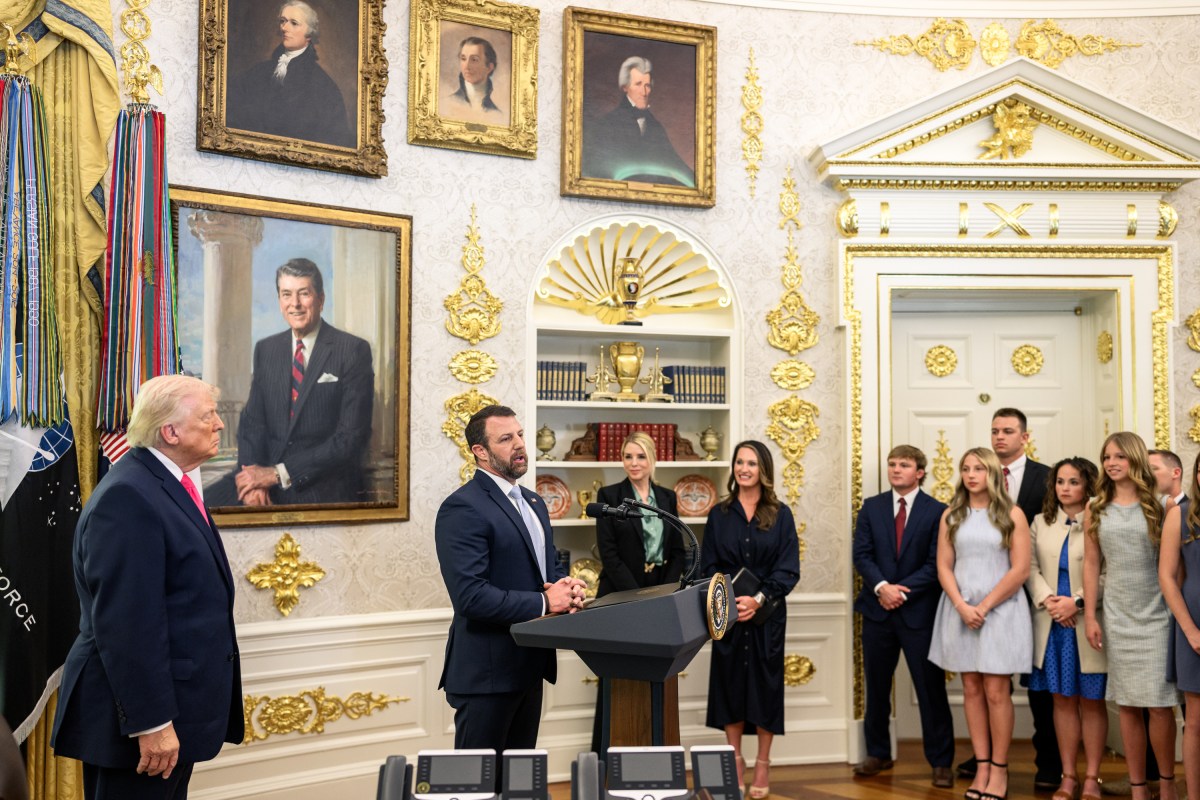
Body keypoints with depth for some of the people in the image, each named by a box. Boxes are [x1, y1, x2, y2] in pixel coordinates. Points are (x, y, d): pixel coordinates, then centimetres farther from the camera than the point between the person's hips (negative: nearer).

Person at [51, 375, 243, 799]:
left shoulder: (172, 484, 11)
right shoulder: (128, 496, -20)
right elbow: (127, 624, -24)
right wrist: (151, 722, -23)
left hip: (175, 706, 9)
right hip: (136, 717, -9)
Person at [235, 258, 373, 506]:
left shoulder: (354, 350, -8)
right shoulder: (265, 350, 8)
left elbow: (352, 437, -13)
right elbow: (252, 420, 7)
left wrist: (278, 473, -14)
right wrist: (253, 476, -11)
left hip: (331, 495, -4)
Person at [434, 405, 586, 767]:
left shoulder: (533, 503, 13)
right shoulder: (462, 508, -17)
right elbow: (470, 596, -24)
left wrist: (568, 587, -4)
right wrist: (543, 602, -19)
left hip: (529, 664, 8)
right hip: (487, 671, -8)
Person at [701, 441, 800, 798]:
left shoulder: (780, 515, 0)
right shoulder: (719, 514, 4)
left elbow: (789, 569, -5)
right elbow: (708, 566, 2)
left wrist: (758, 599, -17)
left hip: (767, 614, -1)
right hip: (727, 614, 1)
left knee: (764, 684, 4)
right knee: (730, 683, 4)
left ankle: (762, 766, 16)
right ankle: (735, 762, 17)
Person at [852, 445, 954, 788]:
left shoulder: (937, 511, -3)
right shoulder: (871, 507, 7)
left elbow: (935, 564, -7)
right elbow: (861, 554, 0)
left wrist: (903, 591, -15)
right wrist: (882, 586, -16)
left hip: (919, 611, -3)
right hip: (878, 608, 3)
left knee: (931, 688, 1)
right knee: (876, 686, 12)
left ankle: (941, 762, 12)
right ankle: (878, 754, 25)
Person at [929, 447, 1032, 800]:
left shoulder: (1012, 515, -1)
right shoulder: (951, 516, 8)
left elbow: (1020, 570, -6)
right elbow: (943, 567, 4)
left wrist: (985, 606, -11)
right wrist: (963, 606, -10)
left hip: (1001, 609, -3)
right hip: (960, 609, 3)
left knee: (996, 692, -3)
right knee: (972, 689, 5)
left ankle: (999, 768, 6)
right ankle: (981, 766, 11)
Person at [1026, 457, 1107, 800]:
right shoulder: (1040, 522, 9)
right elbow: (1030, 568, 5)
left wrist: (1077, 602, -18)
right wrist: (1048, 600, -10)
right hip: (1052, 624, 4)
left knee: (1091, 702, 6)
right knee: (1062, 700, 10)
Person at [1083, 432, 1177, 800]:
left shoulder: (1157, 507, -1)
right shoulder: (1096, 510, 6)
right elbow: (1091, 564, 6)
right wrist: (1090, 615, 1)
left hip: (1155, 614, -2)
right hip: (1116, 616, 2)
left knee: (1160, 705, -3)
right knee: (1128, 706, 6)